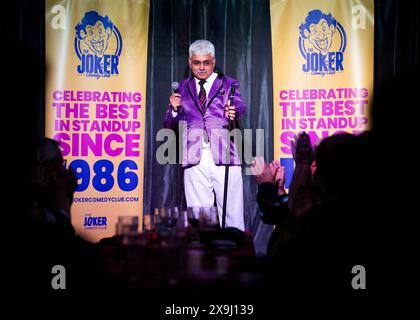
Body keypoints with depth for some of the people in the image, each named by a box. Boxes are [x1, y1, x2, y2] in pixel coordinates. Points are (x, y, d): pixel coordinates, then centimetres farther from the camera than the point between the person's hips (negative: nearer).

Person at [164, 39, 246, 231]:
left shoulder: (228, 84, 10)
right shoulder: (183, 88, 16)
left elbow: (240, 106, -10)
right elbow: (170, 125, 13)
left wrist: (233, 111, -34)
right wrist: (174, 109, -9)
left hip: (224, 157, -2)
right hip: (194, 160, 2)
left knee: (231, 214, -5)